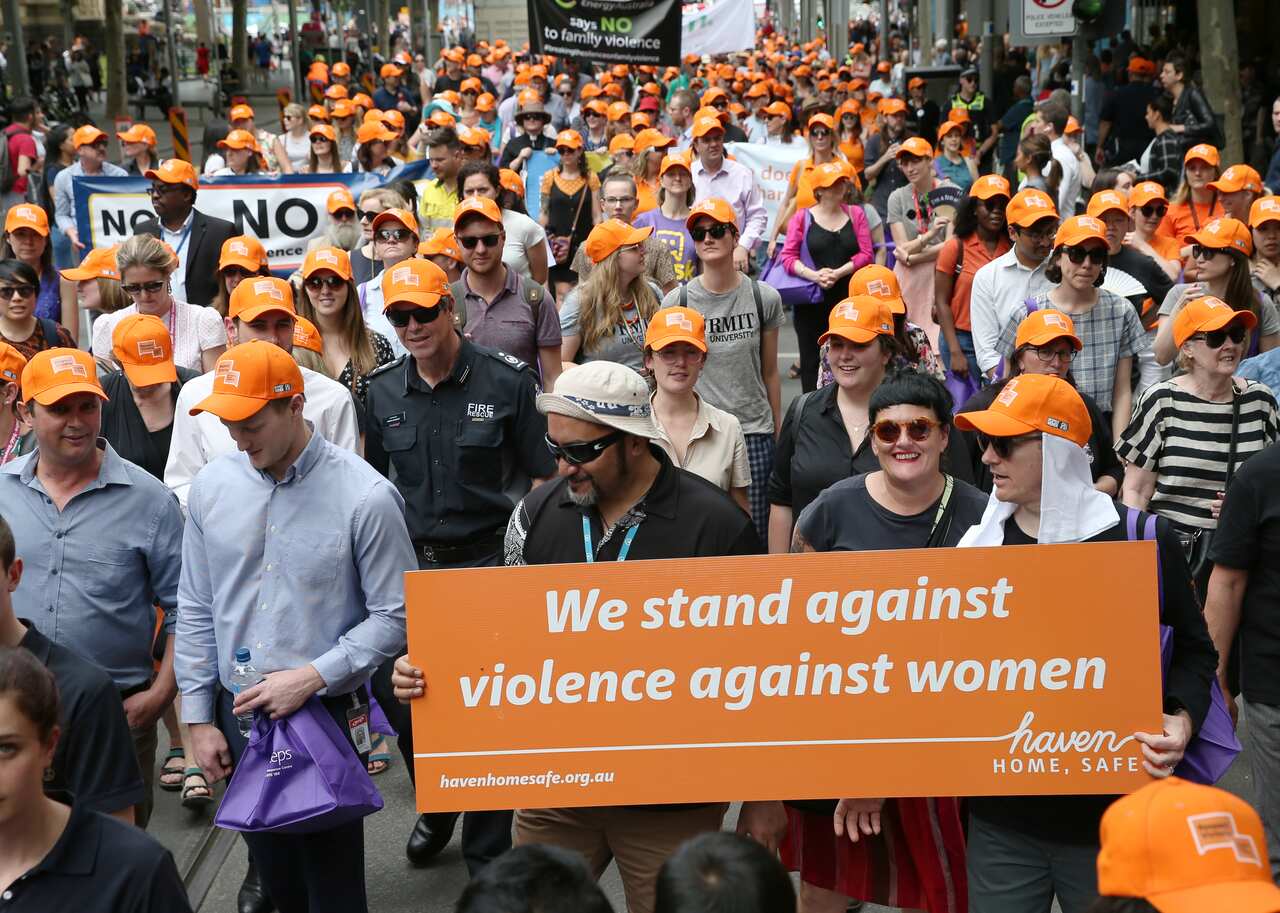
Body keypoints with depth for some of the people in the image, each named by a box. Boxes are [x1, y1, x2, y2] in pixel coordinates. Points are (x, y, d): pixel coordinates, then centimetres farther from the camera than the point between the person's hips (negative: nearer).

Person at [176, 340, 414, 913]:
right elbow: (196, 611, 7)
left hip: (327, 715, -4)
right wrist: (199, 720, 6)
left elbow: (395, 616, -10)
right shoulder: (212, 486, 0)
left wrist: (312, 677, -17)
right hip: (237, 717, 4)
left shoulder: (365, 496, -15)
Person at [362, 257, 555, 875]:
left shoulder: (507, 382, -6)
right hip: (408, 566, 3)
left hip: (487, 565, -3)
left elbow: (543, 478, -2)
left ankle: (488, 853, 19)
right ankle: (435, 811, 37)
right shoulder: (382, 391, 3)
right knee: (401, 701, 8)